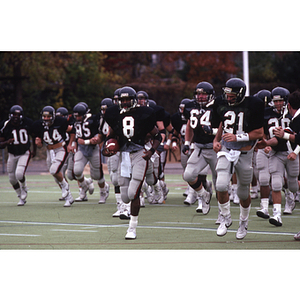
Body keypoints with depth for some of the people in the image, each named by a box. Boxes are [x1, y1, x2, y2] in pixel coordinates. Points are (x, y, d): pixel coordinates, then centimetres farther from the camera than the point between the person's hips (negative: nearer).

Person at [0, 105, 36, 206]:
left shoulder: (27, 123, -11)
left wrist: (34, 150, 11)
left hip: (24, 153, -2)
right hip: (12, 155, 2)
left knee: (19, 174, -23)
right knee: (12, 179, 6)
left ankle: (24, 188, 11)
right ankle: (21, 197, 30)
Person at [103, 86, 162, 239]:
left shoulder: (143, 114, -2)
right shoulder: (115, 116, 8)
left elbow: (157, 136, 6)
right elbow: (111, 136, 23)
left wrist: (152, 151, -9)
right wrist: (107, 148, 4)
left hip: (139, 154, -4)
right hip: (124, 156, 4)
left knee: (133, 193, -15)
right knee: (125, 197, 1)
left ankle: (132, 228, -5)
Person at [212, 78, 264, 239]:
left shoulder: (252, 105, -13)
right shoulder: (222, 104, 2)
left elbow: (259, 133, -10)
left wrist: (238, 137, -19)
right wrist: (216, 140, 7)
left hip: (244, 153, -2)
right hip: (225, 151, 2)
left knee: (243, 192, 9)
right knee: (221, 185, -18)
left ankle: (244, 222, 34)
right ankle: (225, 218, 4)